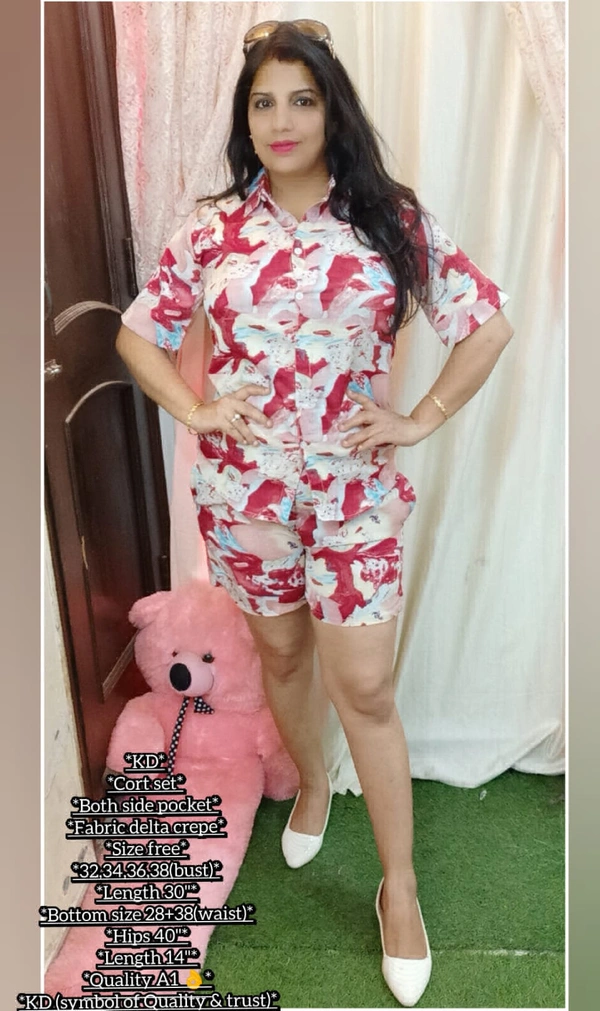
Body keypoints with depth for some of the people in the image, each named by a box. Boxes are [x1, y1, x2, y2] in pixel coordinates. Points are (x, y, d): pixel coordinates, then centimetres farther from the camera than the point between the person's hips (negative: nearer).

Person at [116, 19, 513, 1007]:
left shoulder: (392, 218, -2)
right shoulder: (212, 228, 2)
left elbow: (487, 323, 1)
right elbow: (137, 333, 9)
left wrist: (420, 420, -6)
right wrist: (195, 410, -5)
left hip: (355, 488, -2)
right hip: (242, 485, 2)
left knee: (364, 687, 0)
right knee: (281, 652, 18)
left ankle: (401, 887, 21)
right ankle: (312, 782, 48)